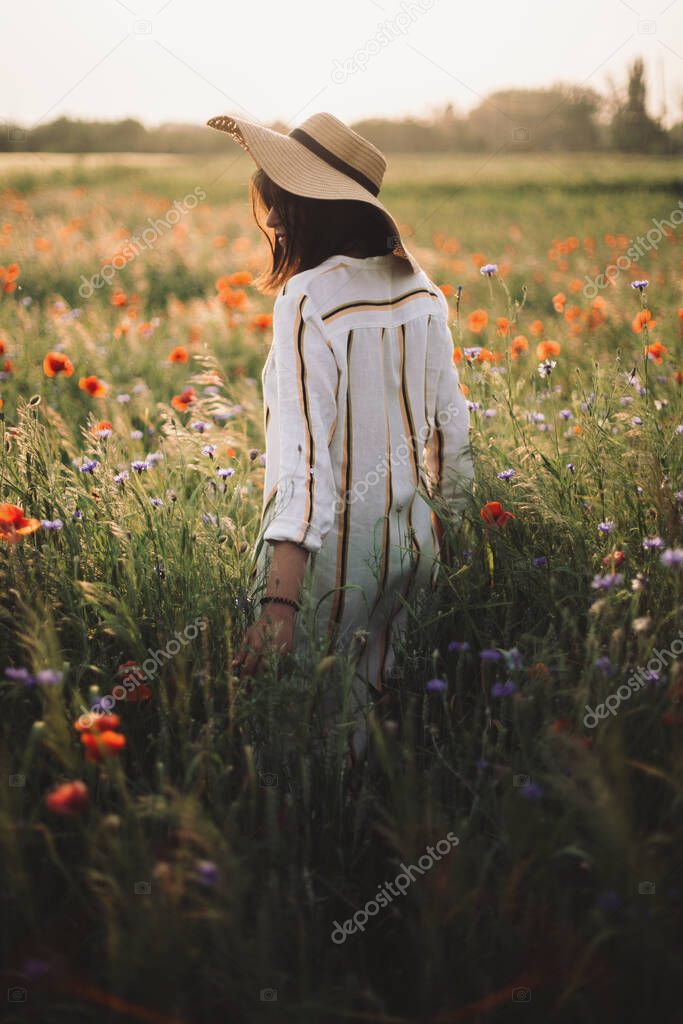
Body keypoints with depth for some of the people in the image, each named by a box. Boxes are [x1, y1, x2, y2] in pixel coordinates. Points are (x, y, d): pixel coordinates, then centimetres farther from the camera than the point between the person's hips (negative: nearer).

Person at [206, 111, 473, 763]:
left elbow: (305, 447, -27)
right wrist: (453, 527, 23)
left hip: (331, 547, -7)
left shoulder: (307, 301, -19)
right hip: (411, 538, 7)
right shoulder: (418, 289, 2)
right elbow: (451, 425, 9)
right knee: (380, 704, 20)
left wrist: (280, 602, -31)